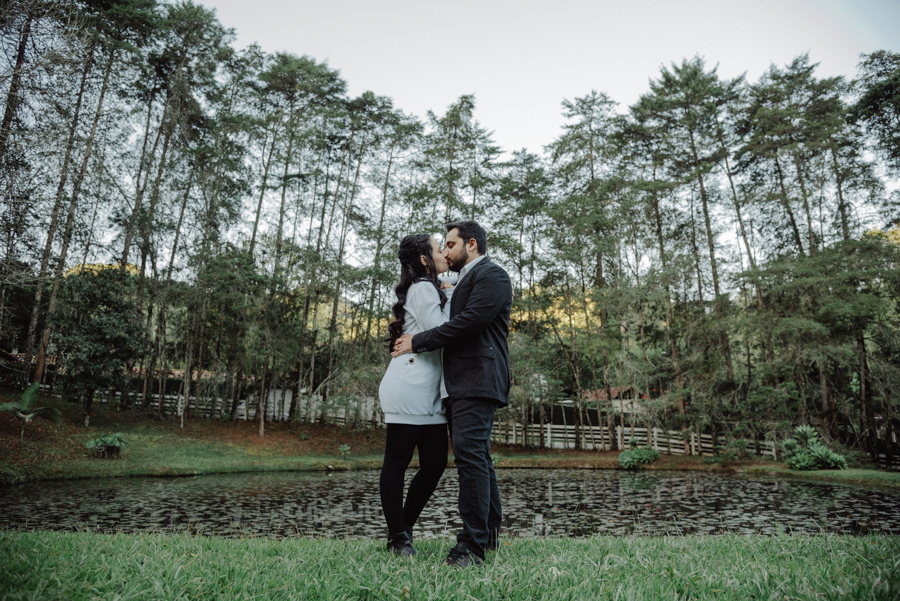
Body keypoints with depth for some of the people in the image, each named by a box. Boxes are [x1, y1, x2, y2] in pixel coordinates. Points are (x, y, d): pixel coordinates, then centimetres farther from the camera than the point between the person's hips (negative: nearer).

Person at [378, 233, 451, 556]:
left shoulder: (431, 290, 24)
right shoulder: (423, 288, -7)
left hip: (430, 393, 10)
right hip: (409, 389, -10)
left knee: (435, 462, 8)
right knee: (397, 462, 2)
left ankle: (404, 529, 22)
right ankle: (397, 537, 13)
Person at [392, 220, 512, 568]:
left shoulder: (491, 276, -5)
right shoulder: (465, 281, 26)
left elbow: (467, 323, -16)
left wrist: (417, 343, -10)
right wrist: (416, 341, 16)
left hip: (478, 380, -10)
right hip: (461, 384, 10)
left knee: (470, 454, -15)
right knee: (478, 457, 13)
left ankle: (473, 544, -12)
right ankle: (490, 533, 24)